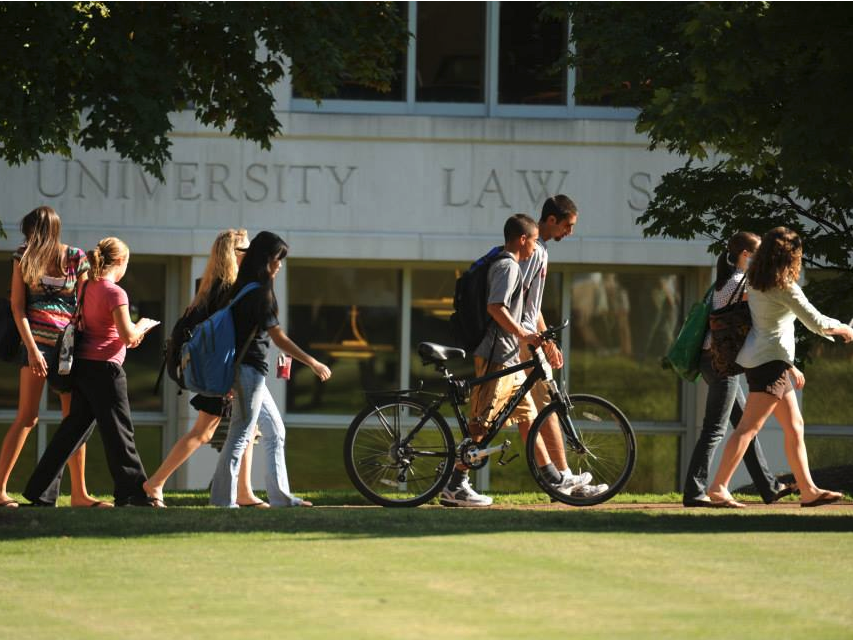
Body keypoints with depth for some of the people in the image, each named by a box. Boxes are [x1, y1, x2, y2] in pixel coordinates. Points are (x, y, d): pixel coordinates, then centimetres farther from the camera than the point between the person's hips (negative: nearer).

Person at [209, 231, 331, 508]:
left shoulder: (243, 289, 14)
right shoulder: (258, 293, -15)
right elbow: (278, 338, -15)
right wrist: (313, 363, -9)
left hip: (244, 370, 10)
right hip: (250, 369, -10)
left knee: (274, 431, 15)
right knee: (240, 434, -8)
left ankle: (280, 496, 19)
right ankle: (224, 499, -9)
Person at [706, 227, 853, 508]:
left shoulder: (757, 285, 11)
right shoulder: (784, 287, -15)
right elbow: (816, 322, -12)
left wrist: (790, 367, 24)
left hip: (759, 358, 10)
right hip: (771, 361, -10)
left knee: (794, 426, 12)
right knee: (749, 427, -12)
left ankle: (808, 490, 14)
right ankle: (718, 487, -16)